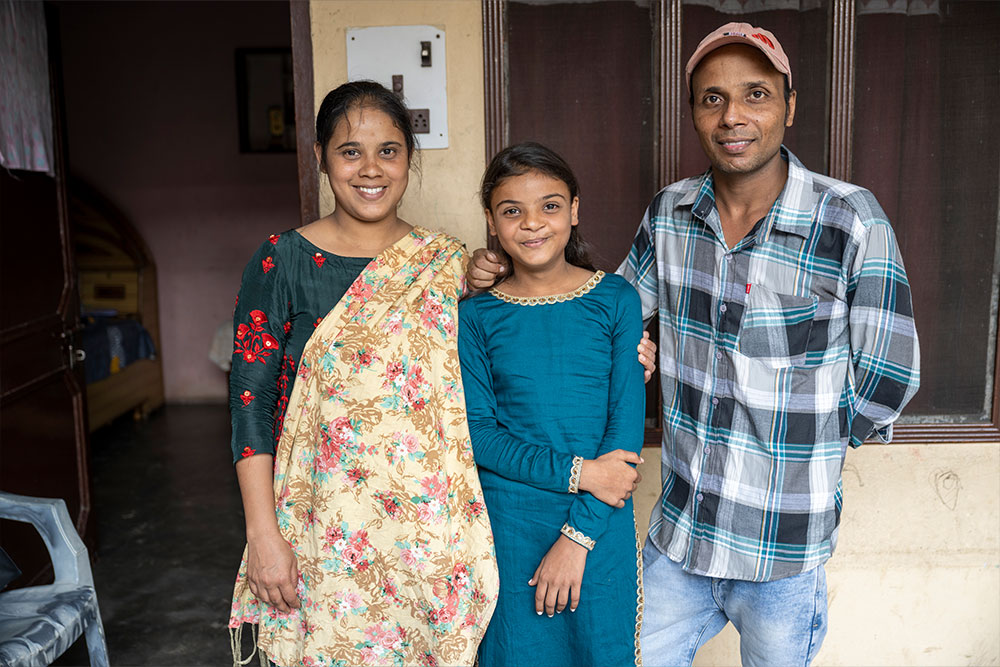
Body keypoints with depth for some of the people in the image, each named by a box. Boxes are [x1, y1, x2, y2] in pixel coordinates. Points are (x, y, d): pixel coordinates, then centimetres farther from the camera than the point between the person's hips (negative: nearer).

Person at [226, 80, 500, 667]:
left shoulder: (446, 261, 3)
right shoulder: (284, 261, -6)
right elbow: (251, 403, -7)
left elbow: (466, 393, 8)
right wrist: (264, 537, -11)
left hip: (429, 525, 3)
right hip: (325, 525, -2)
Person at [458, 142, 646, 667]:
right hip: (507, 525, 0)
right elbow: (476, 432, -6)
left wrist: (578, 536, -12)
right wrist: (575, 472, -18)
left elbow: (627, 427, -7)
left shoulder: (615, 300, -3)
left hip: (600, 525, 0)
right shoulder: (476, 316, -1)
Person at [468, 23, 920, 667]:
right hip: (678, 536, 4)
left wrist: (799, 457, -1)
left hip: (784, 547, -3)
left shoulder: (852, 221, -15)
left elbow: (889, 379, -8)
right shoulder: (669, 214, -3)